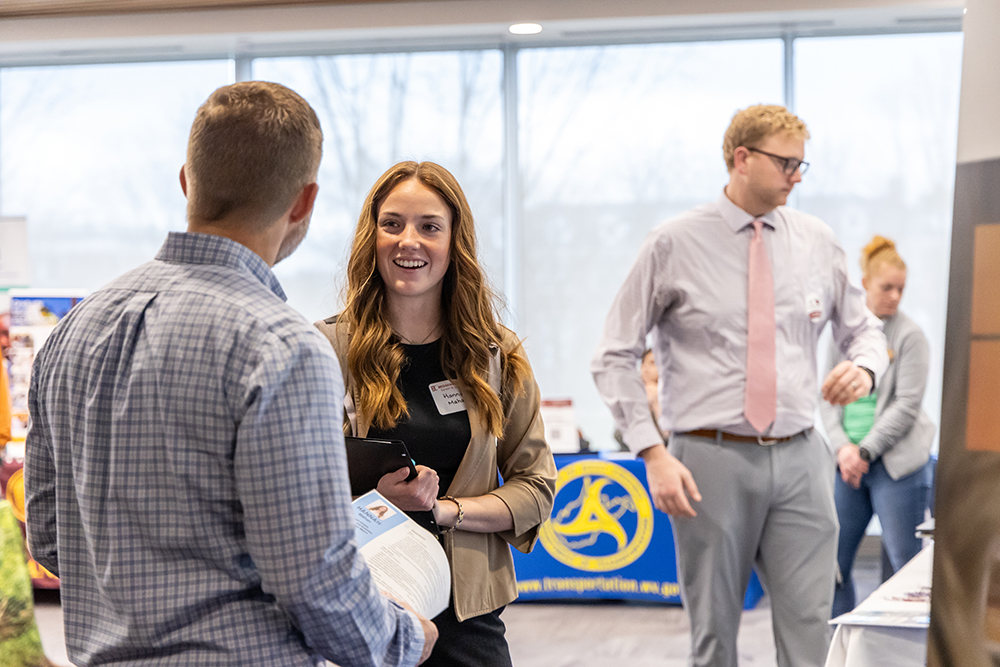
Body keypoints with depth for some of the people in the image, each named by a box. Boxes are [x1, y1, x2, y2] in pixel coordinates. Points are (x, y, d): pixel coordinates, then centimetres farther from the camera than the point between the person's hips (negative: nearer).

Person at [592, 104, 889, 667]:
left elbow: (864, 329, 19)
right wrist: (653, 452, -11)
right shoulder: (674, 245, -2)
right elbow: (615, 357, -1)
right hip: (712, 459, -2)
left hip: (800, 458, 3)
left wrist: (865, 367, -6)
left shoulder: (817, 242, 9)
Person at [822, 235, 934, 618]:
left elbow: (907, 405, -9)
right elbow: (828, 397, 8)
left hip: (896, 464, -4)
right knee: (833, 563, 5)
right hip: (847, 464, 5)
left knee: (904, 566, -4)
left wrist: (865, 451, -13)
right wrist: (842, 447, -8)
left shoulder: (909, 336, -3)